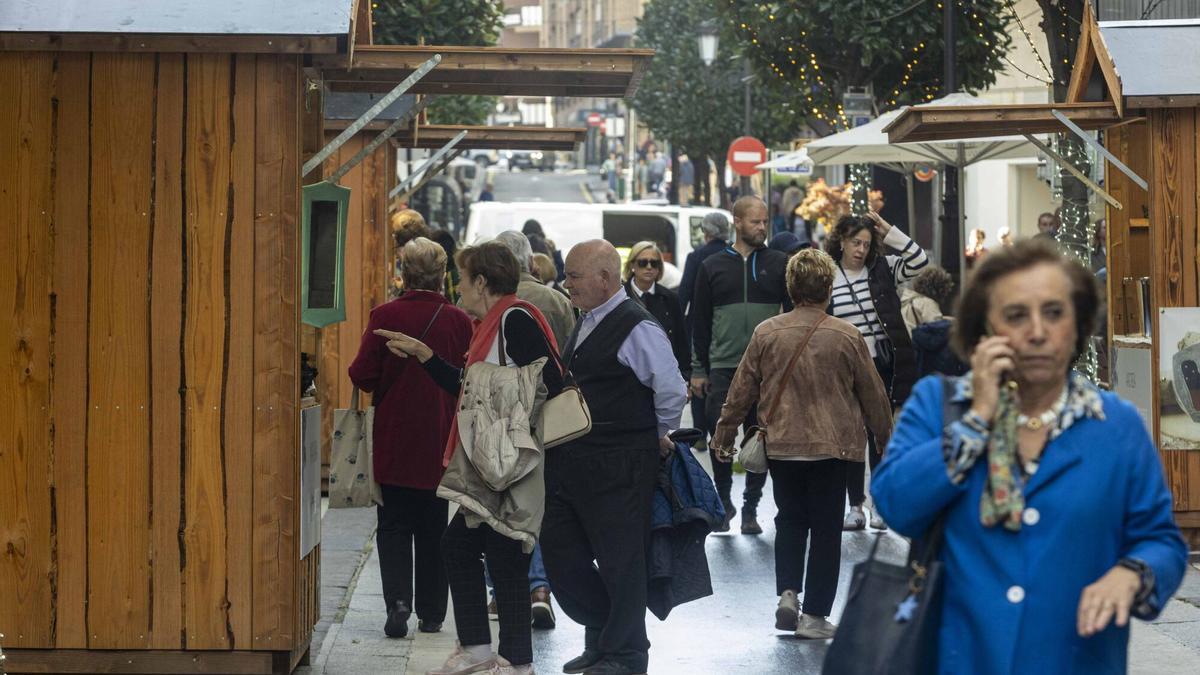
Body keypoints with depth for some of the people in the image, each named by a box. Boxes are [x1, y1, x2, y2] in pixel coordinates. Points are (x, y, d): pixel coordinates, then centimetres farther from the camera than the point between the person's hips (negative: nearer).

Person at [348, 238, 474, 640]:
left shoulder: (385, 317, -11)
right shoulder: (459, 321, -6)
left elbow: (362, 375, -12)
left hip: (394, 442, -2)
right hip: (441, 443, 2)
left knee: (394, 526, 6)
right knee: (433, 530, 13)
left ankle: (398, 601, -12)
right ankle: (431, 614, 17)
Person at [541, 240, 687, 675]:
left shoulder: (637, 328, -15)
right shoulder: (587, 324, 13)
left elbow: (672, 391, -17)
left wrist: (658, 437, -4)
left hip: (618, 467, -9)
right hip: (572, 460, 9)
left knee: (619, 560, 2)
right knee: (559, 550, 12)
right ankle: (602, 634, 28)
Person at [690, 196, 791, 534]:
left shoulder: (779, 264, 5)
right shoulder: (713, 266, 7)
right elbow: (700, 322, 8)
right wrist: (698, 370, 4)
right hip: (723, 368, 0)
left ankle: (751, 507, 14)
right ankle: (723, 503, 16)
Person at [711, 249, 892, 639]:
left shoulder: (766, 333, -5)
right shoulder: (847, 336, -7)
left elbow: (741, 390, 2)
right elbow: (872, 393, 2)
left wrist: (724, 435, 14)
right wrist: (886, 437, 17)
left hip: (781, 446, 2)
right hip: (831, 446, -2)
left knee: (790, 520, 18)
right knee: (825, 528, 7)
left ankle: (787, 593, 0)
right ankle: (815, 615, 6)